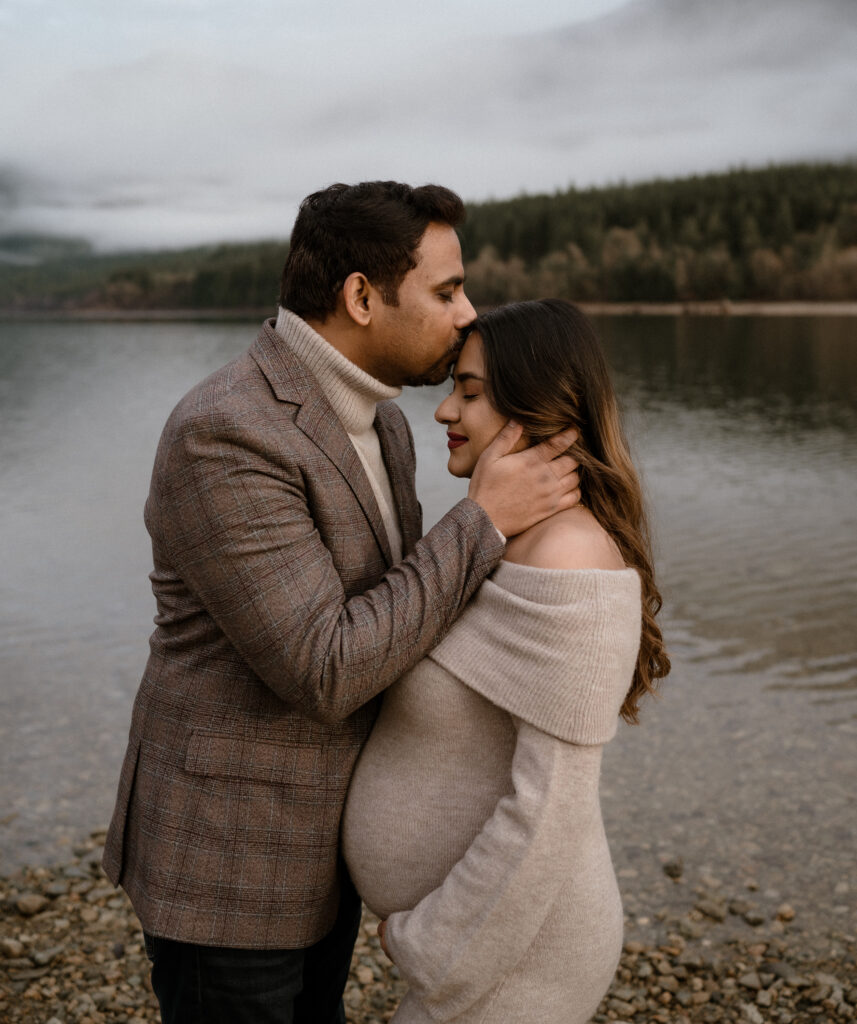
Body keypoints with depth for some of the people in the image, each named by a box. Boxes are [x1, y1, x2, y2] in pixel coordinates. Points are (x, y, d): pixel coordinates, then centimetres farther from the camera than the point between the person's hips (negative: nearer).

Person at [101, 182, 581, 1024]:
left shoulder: (368, 419, 2)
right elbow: (323, 674, -29)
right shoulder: (222, 438, -28)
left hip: (314, 827, 9)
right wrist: (484, 518, -25)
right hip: (228, 851, -9)